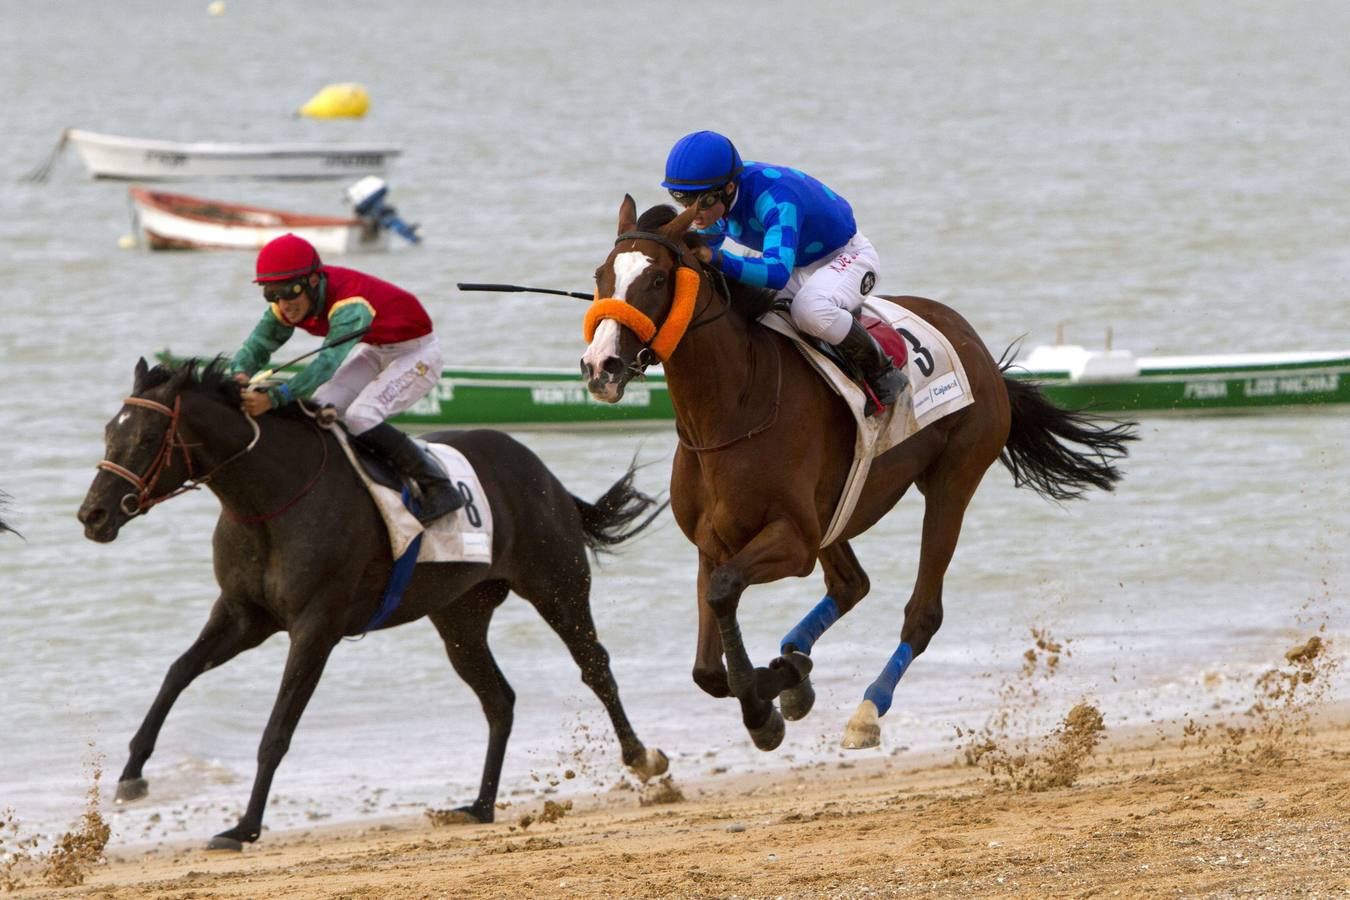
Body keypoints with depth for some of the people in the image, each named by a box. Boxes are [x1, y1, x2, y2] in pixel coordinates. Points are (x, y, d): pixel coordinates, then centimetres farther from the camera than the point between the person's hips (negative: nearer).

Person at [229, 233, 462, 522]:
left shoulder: (350, 304, -38)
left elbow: (329, 362, -50)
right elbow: (255, 346, -12)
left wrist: (275, 398, -61)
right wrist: (240, 374, -38)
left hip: (415, 352, -8)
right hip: (374, 352, 8)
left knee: (360, 418, -25)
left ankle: (439, 488, -17)